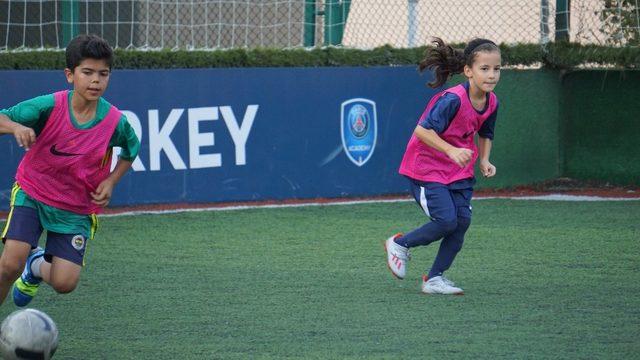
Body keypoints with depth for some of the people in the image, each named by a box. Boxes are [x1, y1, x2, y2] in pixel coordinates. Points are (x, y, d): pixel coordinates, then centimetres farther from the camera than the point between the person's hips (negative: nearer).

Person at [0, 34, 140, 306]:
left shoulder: (115, 122, -13)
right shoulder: (49, 107, -19)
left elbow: (131, 150, 9)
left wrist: (111, 181, -6)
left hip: (76, 208, 2)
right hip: (31, 194, -2)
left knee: (65, 283, -8)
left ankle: (37, 266, 29)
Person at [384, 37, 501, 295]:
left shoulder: (491, 102, -3)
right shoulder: (452, 99, -27)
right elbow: (422, 130, -30)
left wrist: (484, 160, -1)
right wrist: (451, 151, -39)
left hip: (458, 171, 7)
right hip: (426, 168, -7)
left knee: (462, 221, -4)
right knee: (446, 221, -15)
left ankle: (435, 278, 10)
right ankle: (400, 245, 12)